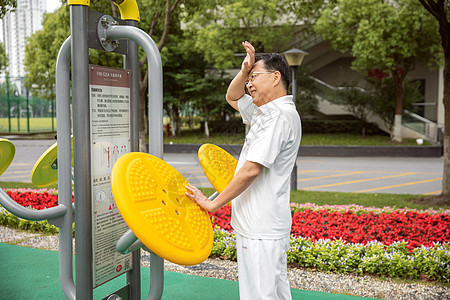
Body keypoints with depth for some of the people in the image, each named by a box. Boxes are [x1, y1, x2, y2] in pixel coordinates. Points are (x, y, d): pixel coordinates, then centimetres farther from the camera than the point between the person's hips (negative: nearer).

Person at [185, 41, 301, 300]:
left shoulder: (279, 116, -18)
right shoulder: (268, 111, 13)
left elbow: (251, 170, -24)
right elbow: (232, 97, 27)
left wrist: (213, 203, -14)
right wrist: (244, 72, 7)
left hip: (261, 230, -10)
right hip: (264, 226, 10)